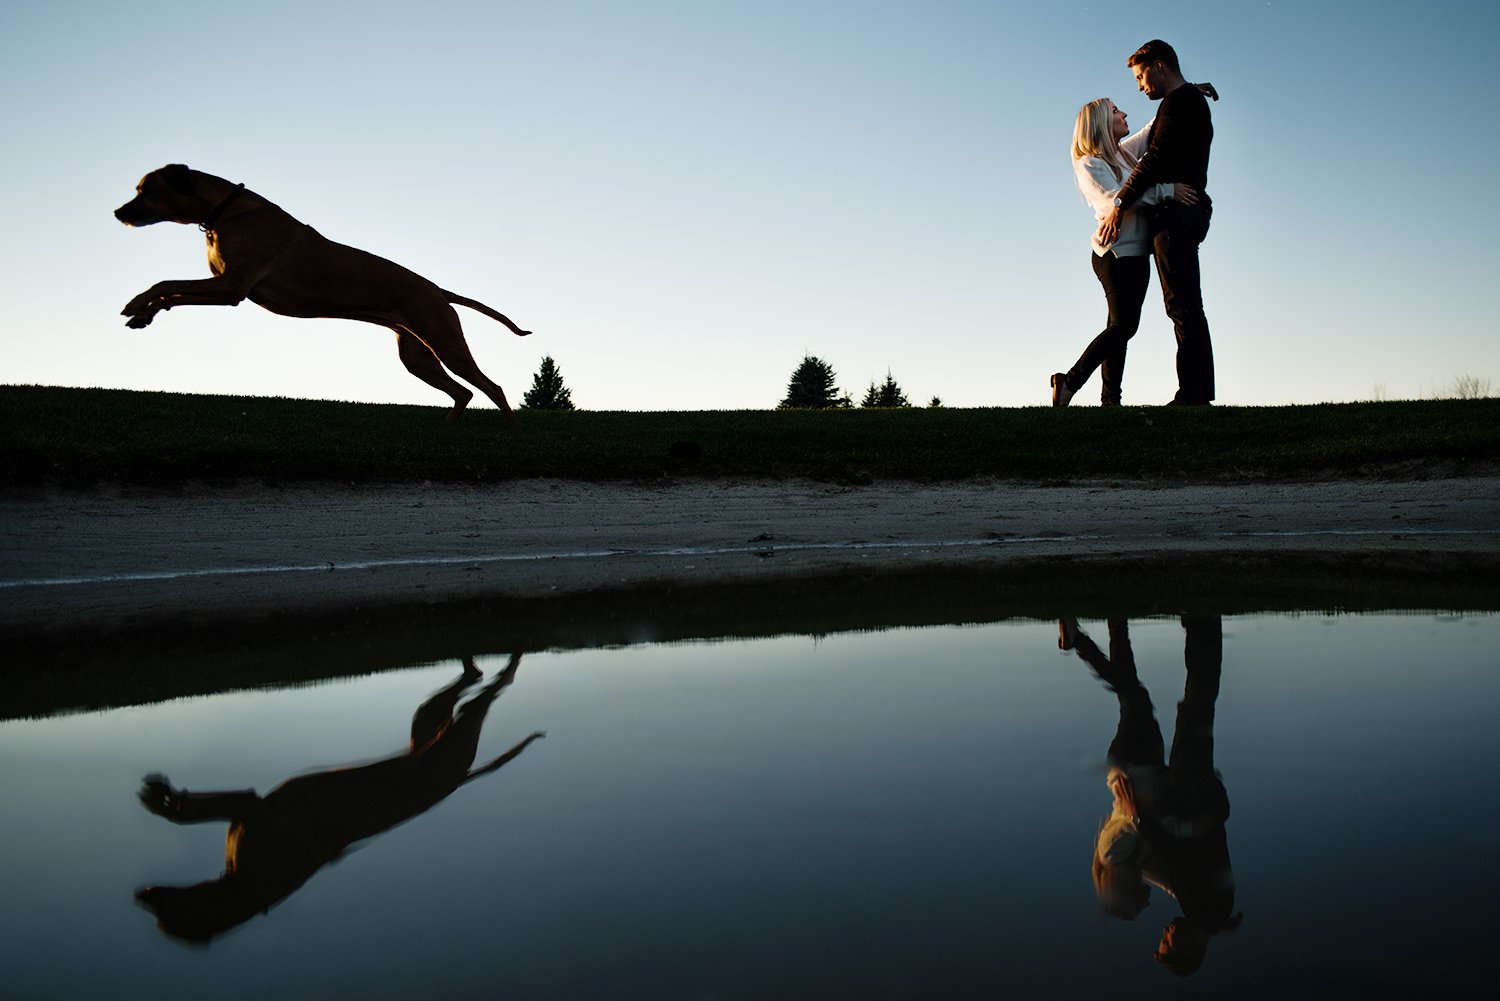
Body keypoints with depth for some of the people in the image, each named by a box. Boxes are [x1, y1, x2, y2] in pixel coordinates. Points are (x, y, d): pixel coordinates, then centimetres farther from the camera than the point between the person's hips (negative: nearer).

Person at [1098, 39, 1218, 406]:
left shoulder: (1180, 101, -7)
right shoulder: (1193, 101, 25)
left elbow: (1156, 157, -16)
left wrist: (1120, 203, -16)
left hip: (1176, 211, -10)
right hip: (1186, 211, 10)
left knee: (1182, 304, -14)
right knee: (1185, 306, 8)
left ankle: (1193, 394, -17)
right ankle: (1198, 392, 7)